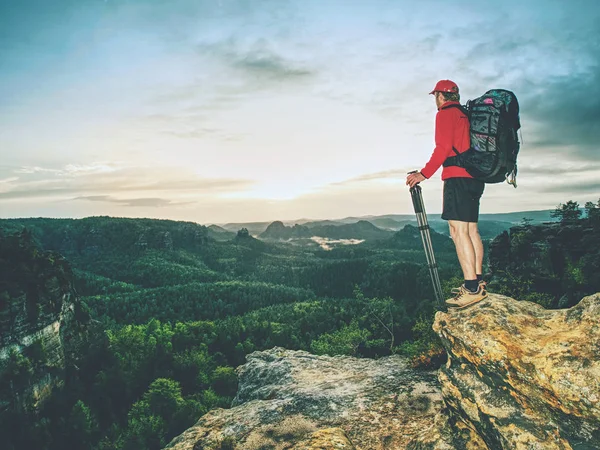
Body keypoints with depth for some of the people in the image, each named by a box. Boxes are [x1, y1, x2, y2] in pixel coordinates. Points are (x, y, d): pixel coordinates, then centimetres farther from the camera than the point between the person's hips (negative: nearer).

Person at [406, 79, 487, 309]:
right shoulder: (465, 115, 24)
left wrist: (424, 174, -15)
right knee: (471, 229, 10)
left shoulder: (445, 113, -2)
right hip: (474, 177, 10)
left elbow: (443, 147, -14)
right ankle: (478, 282, 12)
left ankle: (471, 288, -17)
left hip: (457, 177, -10)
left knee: (458, 231, -13)